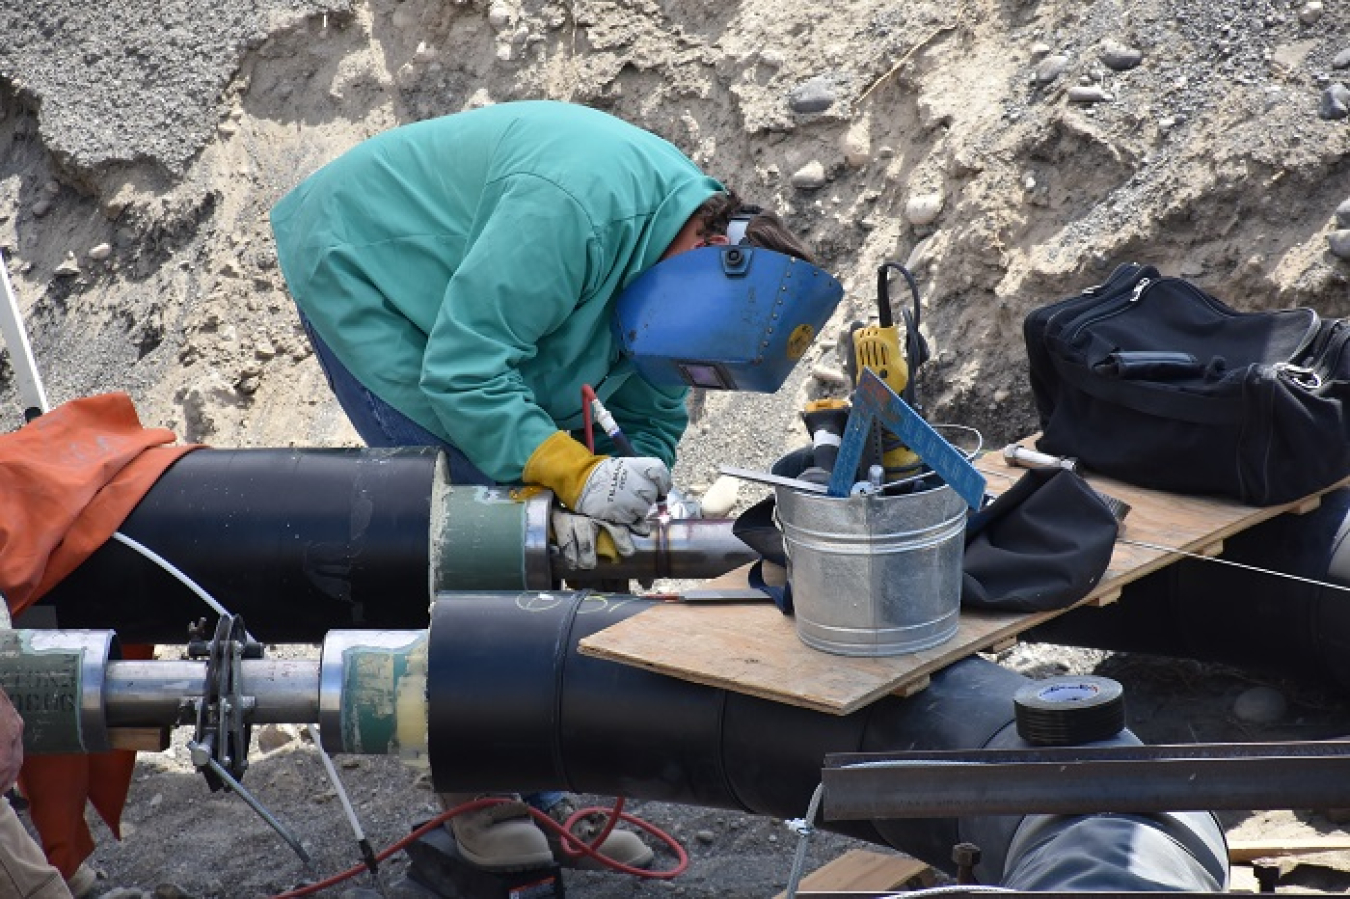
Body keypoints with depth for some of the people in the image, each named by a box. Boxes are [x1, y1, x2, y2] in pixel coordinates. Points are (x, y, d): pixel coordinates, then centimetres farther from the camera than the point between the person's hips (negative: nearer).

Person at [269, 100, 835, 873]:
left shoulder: (690, 222, -10)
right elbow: (463, 374, -35)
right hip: (360, 275, -8)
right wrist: (578, 473, -40)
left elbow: (651, 419, -4)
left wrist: (601, 500, -23)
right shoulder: (577, 208, -38)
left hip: (460, 305, 8)